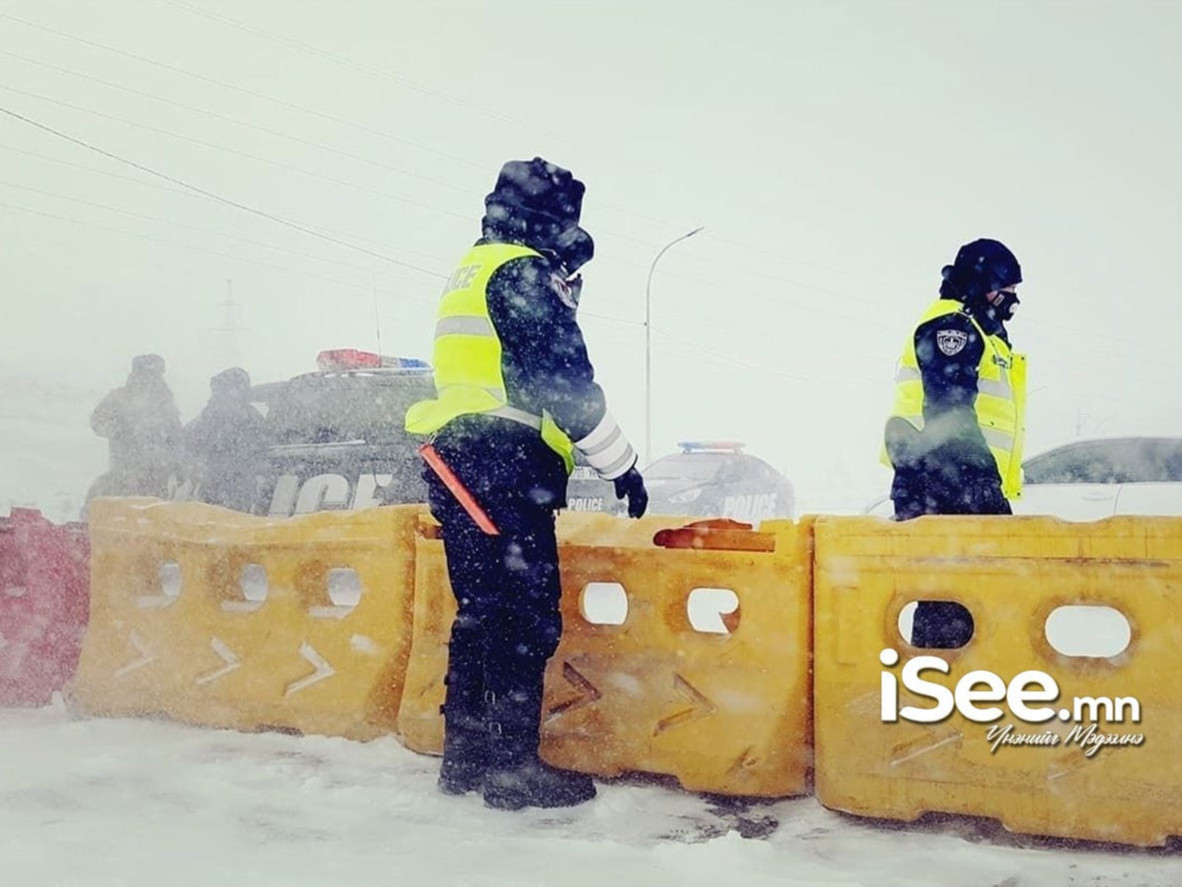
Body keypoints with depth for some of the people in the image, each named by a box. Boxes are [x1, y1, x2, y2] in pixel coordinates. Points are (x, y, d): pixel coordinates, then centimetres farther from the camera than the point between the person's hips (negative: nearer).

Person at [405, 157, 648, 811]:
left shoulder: (471, 272, 23)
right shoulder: (522, 272, -8)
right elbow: (563, 381, -14)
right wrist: (621, 464, -9)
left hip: (456, 460, 10)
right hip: (504, 467, -10)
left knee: (480, 611, 14)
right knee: (528, 619, -5)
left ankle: (465, 756, 21)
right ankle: (513, 769, -1)